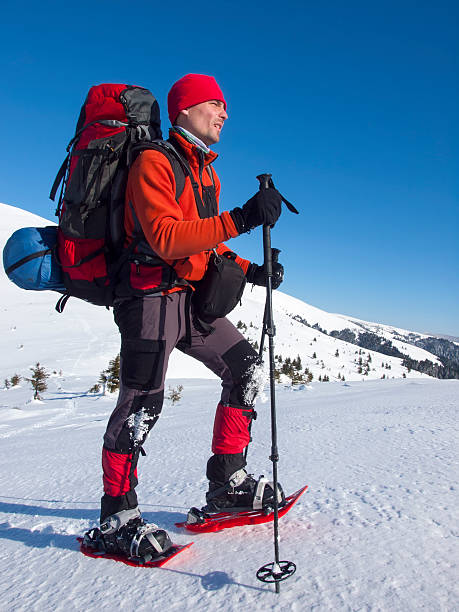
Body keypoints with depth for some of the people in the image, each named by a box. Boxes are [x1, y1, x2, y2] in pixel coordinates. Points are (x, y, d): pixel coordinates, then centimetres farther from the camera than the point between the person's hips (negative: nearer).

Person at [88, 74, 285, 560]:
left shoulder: (206, 173, 21)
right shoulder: (153, 162, -7)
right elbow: (167, 240, -22)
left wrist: (250, 271, 11)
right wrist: (241, 219, -29)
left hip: (191, 299, 9)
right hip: (152, 296, -9)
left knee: (245, 368, 4)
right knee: (142, 401, -10)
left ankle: (226, 483, 13)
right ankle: (116, 517, 8)